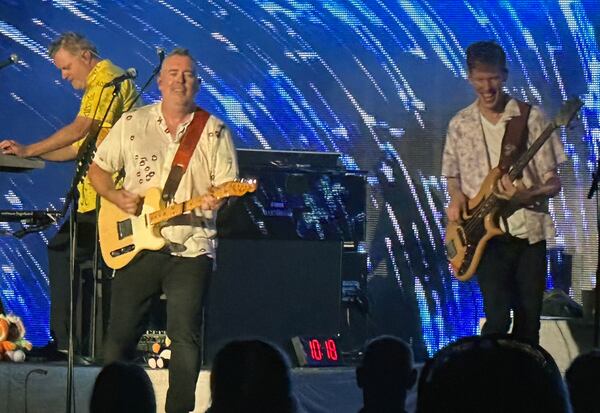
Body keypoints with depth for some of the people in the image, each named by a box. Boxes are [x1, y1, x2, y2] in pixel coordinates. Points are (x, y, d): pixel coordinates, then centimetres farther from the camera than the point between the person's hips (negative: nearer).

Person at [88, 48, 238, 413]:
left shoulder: (214, 131, 4)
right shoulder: (132, 123, 8)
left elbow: (228, 185, 2)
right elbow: (97, 170, 13)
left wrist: (215, 199, -20)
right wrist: (118, 197, -4)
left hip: (191, 249, -1)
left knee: (185, 336, -8)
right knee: (120, 335, 3)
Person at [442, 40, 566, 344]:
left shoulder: (531, 117, -1)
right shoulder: (460, 124, 4)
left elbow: (553, 182, -1)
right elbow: (452, 176, 17)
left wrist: (526, 194, -21)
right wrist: (456, 199, -5)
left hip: (529, 232, 0)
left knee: (529, 321, 3)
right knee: (498, 317, -14)